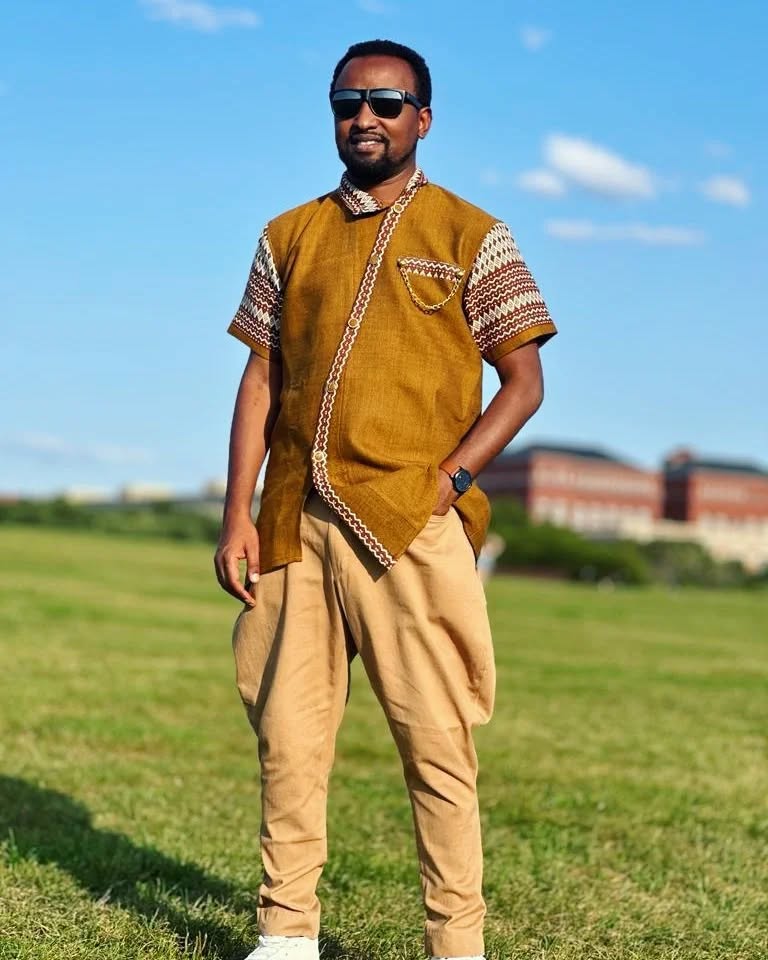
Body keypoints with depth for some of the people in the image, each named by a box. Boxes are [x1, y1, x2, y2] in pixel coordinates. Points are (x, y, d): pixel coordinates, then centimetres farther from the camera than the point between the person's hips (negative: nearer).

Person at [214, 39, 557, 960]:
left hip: (413, 525, -3)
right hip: (296, 522, 4)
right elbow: (260, 380, 12)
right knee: (286, 733, 6)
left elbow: (523, 381, 3)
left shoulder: (470, 238, 5)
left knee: (436, 739, -3)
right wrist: (237, 516, 4)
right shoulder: (290, 237, 14)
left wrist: (450, 477, -11)